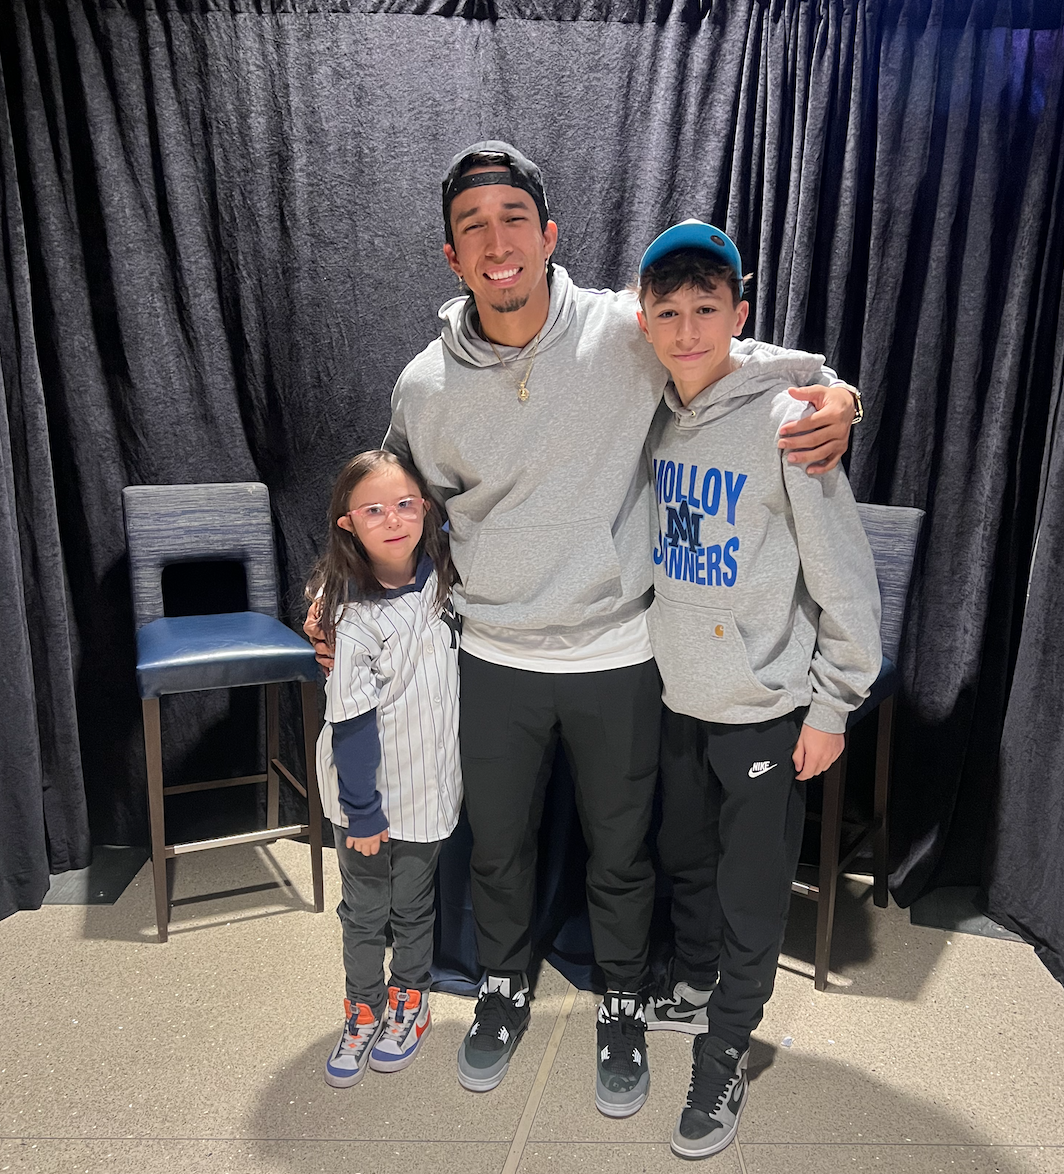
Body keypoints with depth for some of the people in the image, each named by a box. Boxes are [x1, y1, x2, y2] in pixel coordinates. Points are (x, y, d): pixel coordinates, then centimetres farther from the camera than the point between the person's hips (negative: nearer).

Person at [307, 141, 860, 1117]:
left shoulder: (630, 333, -12)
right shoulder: (426, 387, -5)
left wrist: (833, 398, -20)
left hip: (618, 659, -1)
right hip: (495, 660, 2)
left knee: (622, 852, 17)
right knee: (497, 845, 20)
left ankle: (624, 1007, 45)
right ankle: (505, 990, 49)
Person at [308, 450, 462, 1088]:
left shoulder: (441, 569, -9)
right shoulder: (353, 612, -22)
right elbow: (351, 721, -18)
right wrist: (362, 812, -14)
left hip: (428, 782, 3)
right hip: (365, 788, -3)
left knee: (413, 904, 19)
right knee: (364, 910, 16)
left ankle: (410, 1002, 43)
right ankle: (364, 1010, 40)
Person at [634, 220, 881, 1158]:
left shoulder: (785, 421, -18)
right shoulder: (656, 419, 0)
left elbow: (847, 579, -14)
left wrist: (831, 708, -10)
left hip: (765, 708, -5)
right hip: (679, 695, 6)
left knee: (751, 897, 8)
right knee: (685, 860, 23)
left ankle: (724, 1059, 29)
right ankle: (693, 986, 48)